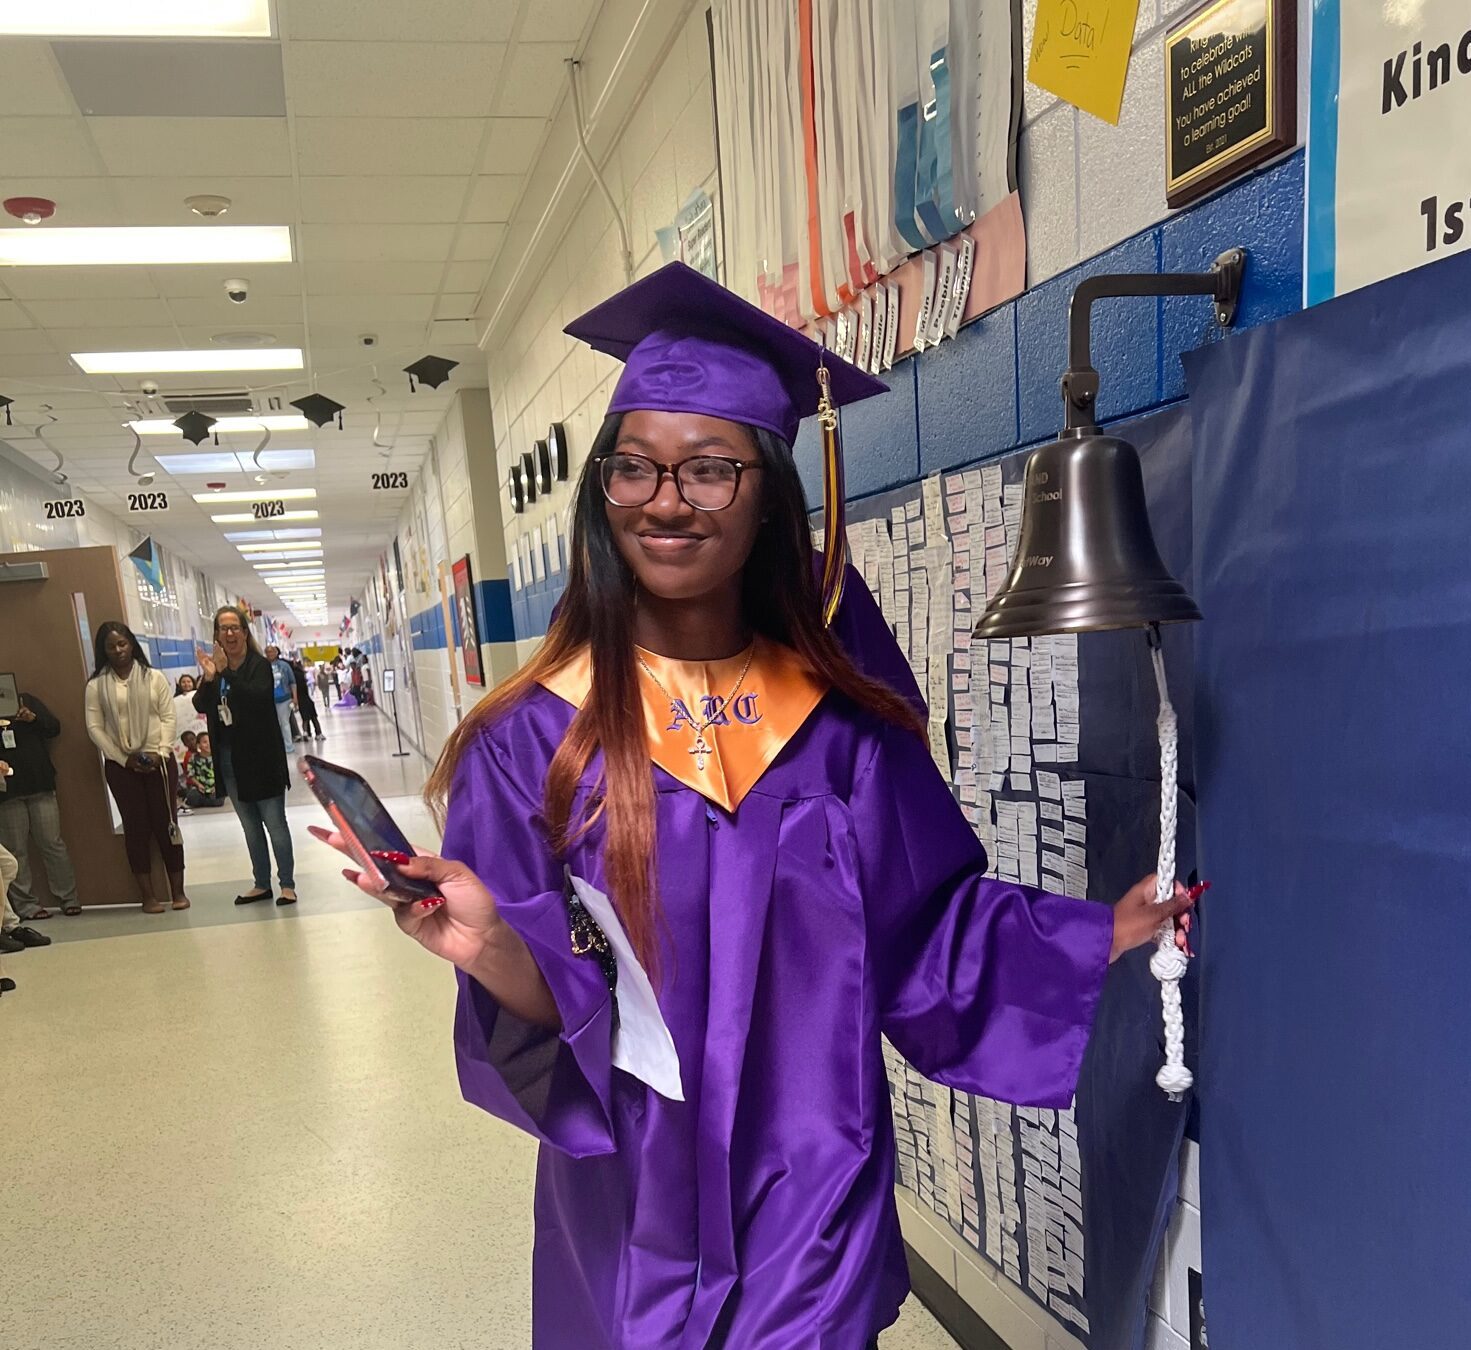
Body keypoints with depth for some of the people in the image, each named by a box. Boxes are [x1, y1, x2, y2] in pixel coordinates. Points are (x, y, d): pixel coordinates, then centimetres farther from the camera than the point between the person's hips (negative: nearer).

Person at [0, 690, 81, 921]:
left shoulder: (26, 700, 11)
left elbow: (55, 727, 7)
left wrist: (34, 718, -12)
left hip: (40, 784, 1)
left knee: (53, 843, 1)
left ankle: (68, 899, 6)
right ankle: (24, 904, 7)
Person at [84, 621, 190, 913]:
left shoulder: (154, 677, 3)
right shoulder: (96, 685, 2)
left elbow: (168, 717, 2)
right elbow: (94, 727, -1)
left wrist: (161, 752, -11)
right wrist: (123, 758, -8)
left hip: (159, 760, 0)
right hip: (120, 764, 0)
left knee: (167, 823, 1)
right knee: (136, 826, 3)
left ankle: (178, 891, 8)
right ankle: (148, 895, 7)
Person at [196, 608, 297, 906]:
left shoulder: (259, 665, -9)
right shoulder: (215, 667, 7)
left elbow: (259, 697, -26)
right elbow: (201, 706, -2)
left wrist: (226, 673, -32)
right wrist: (207, 679, -20)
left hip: (260, 759, -6)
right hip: (229, 760, 6)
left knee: (275, 824, 0)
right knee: (250, 827, 15)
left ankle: (287, 884, 8)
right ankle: (262, 884, 24)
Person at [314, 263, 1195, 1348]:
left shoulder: (844, 719, -7)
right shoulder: (535, 737, -12)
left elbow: (931, 925, 0)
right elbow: (551, 1011, -13)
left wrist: (1104, 932, -11)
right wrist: (491, 950, -33)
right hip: (634, 1206, -1)